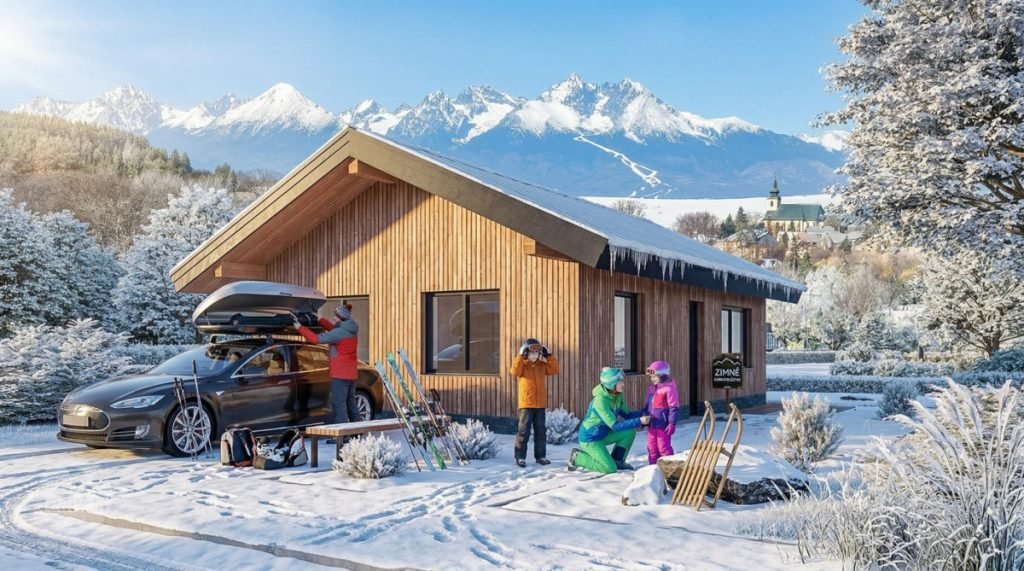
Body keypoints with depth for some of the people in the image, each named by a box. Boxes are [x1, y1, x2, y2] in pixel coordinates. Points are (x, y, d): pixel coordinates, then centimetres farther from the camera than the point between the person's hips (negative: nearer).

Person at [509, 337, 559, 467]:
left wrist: (549, 356, -3)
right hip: (526, 404, -4)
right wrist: (520, 355, -22)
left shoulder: (542, 365, 10)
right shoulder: (522, 365, -2)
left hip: (541, 404, 5)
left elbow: (555, 369, 2)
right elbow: (515, 371, -22)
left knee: (541, 431, 9)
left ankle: (540, 456, 18)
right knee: (524, 431, -3)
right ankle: (520, 457, 3)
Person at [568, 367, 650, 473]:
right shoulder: (600, 401, -29)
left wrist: (643, 413, -11)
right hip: (590, 439, -8)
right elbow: (615, 426, -30)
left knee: (630, 432, -4)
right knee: (610, 469, -15)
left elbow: (627, 415, 6)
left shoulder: (617, 396, -2)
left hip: (603, 434, 8)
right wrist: (639, 421, -33)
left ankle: (617, 460, 11)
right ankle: (577, 458, 1)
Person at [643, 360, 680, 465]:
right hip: (651, 425, 8)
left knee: (664, 448, -3)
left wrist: (672, 423, -19)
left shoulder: (669, 389, -14)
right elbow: (647, 406, 20)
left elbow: (674, 408, -16)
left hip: (663, 425, -8)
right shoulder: (651, 389, 13)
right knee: (652, 448, 13)